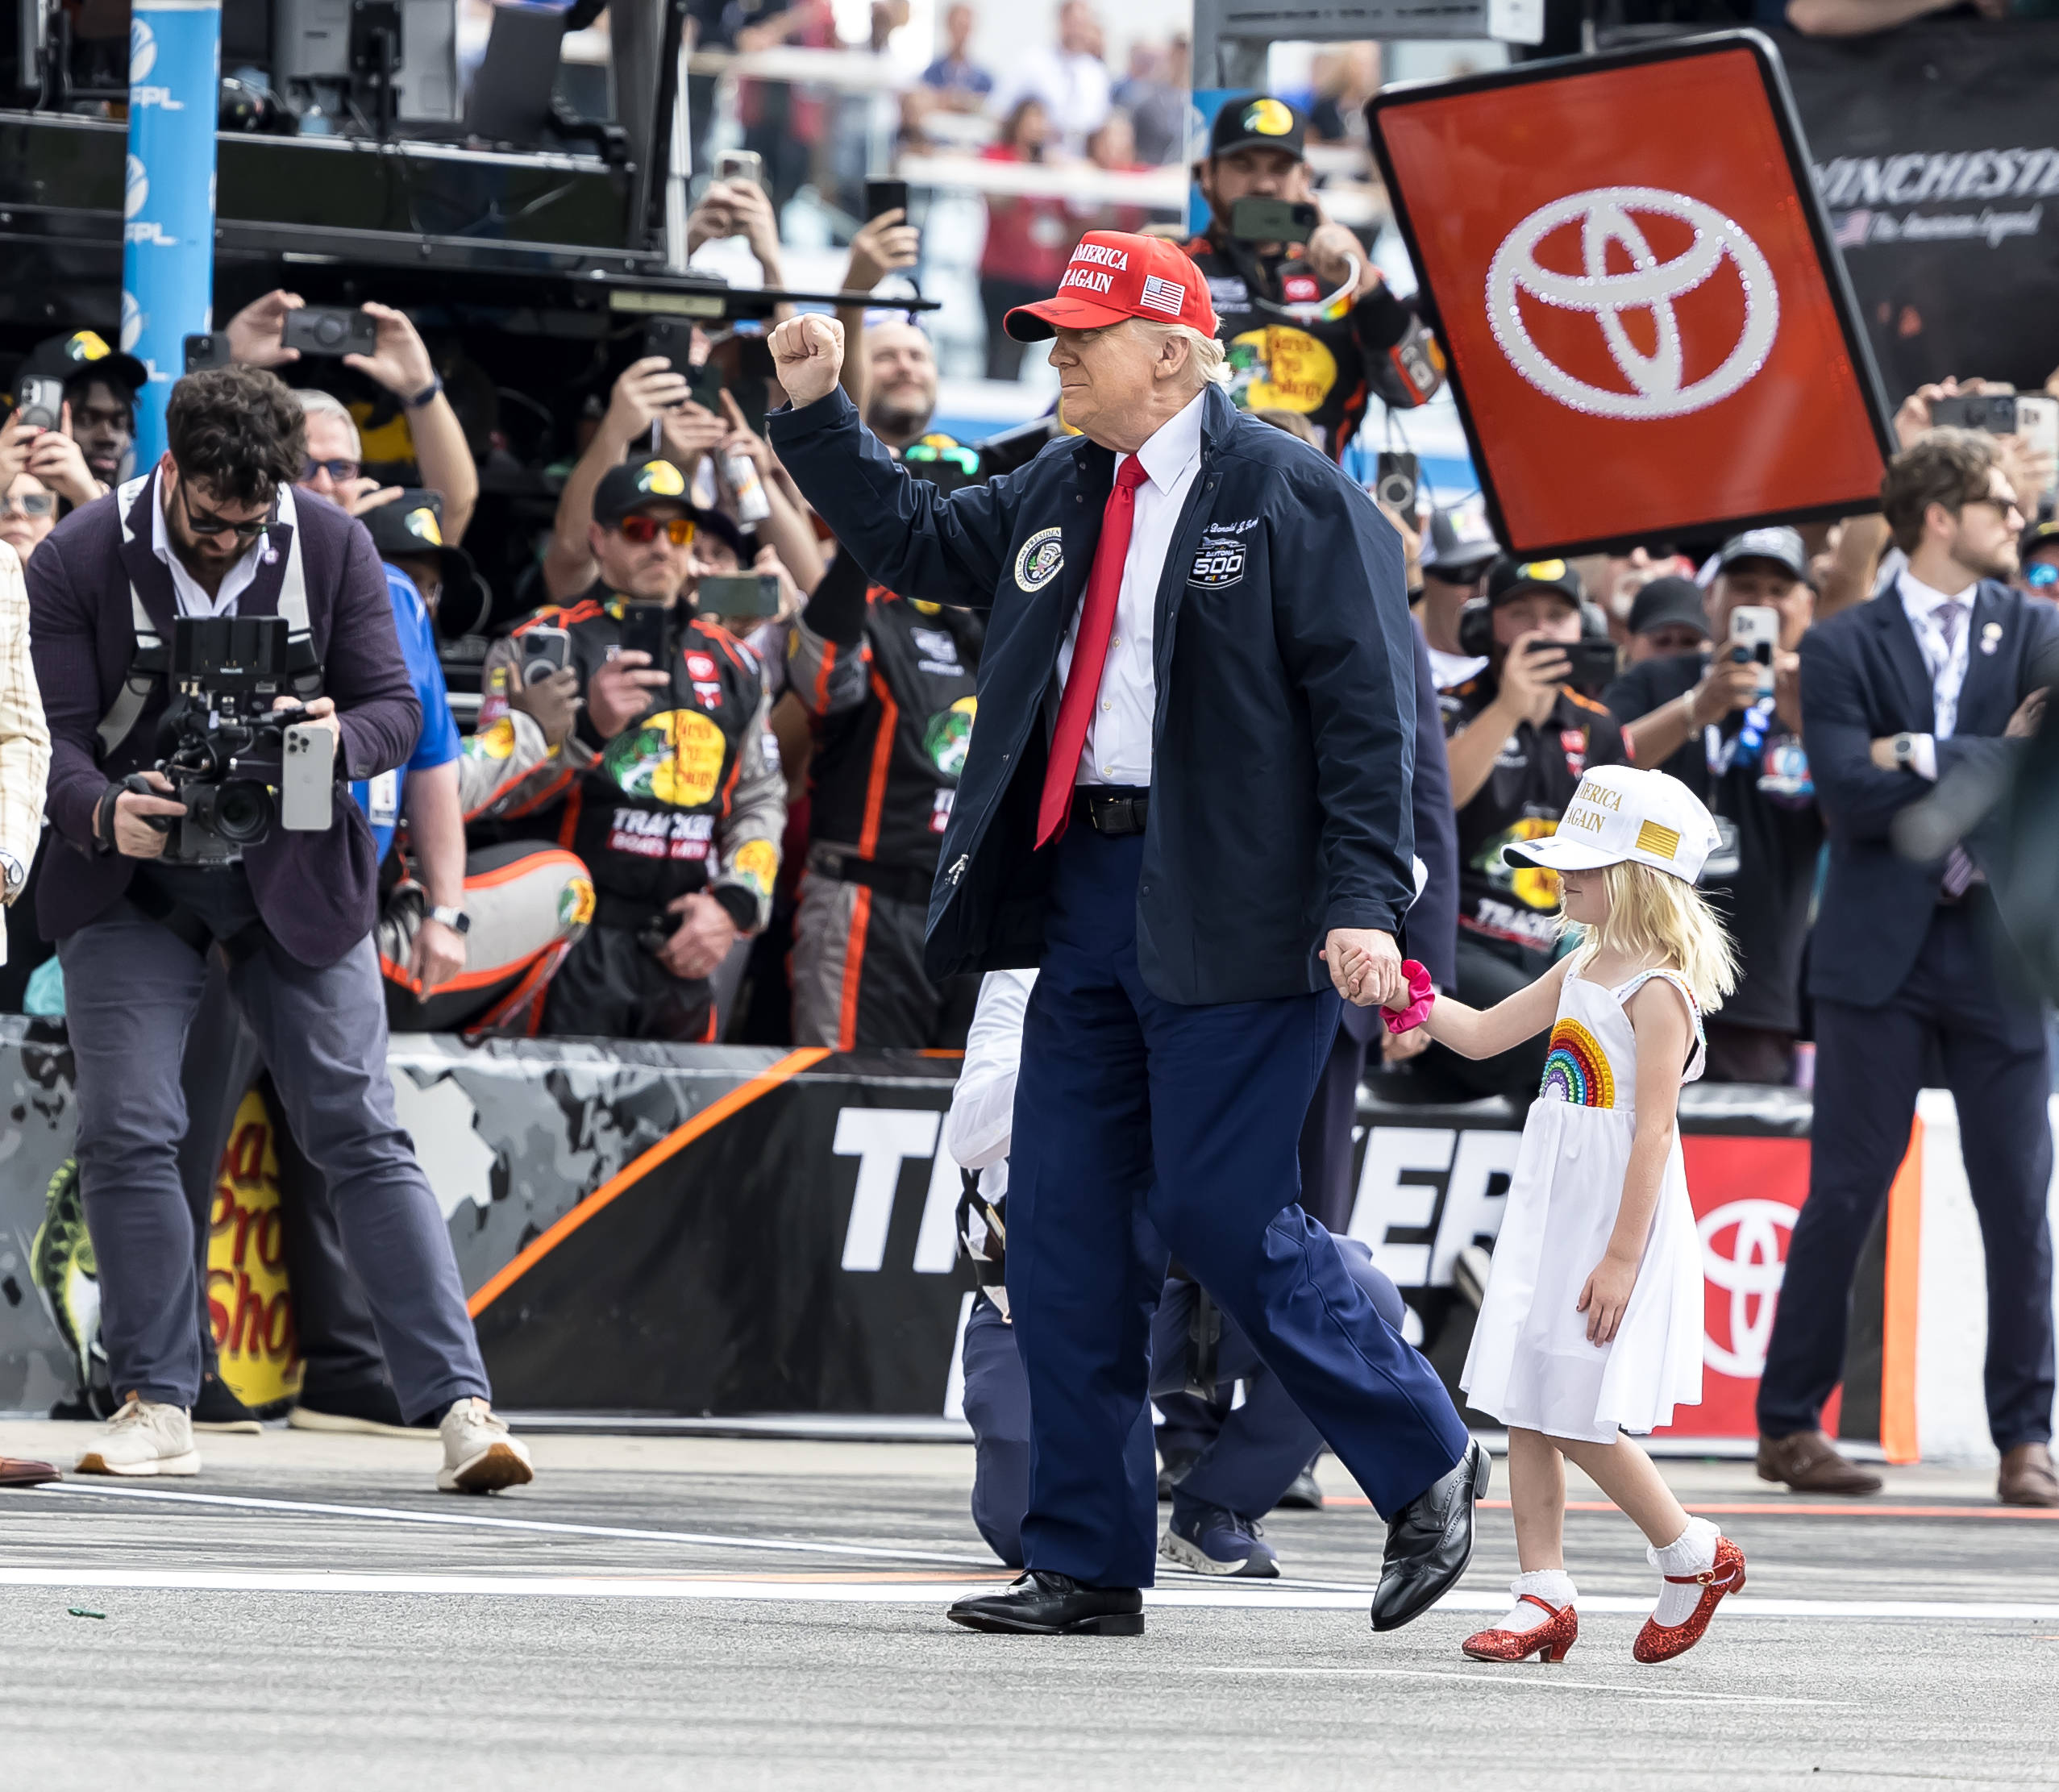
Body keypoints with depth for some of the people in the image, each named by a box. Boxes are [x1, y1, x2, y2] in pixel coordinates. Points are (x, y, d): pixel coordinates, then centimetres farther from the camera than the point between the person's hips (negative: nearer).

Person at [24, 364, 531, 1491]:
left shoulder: (333, 549, -5)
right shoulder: (80, 563, -9)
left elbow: (395, 703, -4)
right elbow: (54, 731, -12)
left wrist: (343, 741, -28)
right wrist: (103, 812, -33)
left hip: (295, 881, 0)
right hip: (132, 884, 0)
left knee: (360, 1134, -4)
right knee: (125, 1133, -11)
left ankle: (460, 1407, -9)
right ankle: (157, 1409, -1)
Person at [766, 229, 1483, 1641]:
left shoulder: (1290, 498, -7)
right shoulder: (1060, 495, 15)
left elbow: (1368, 710, -11)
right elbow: (912, 538, 29)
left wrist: (1361, 903, -18)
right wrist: (816, 411, 16)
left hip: (1230, 912, -8)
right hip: (1088, 889, 8)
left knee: (1220, 1213, -9)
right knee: (1065, 1226, 5)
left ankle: (1430, 1466, 11)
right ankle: (1088, 1565, 11)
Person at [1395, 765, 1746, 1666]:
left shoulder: (1658, 991, -15)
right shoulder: (1581, 971, 12)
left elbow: (1653, 1131, -19)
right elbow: (1481, 1034, 20)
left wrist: (1621, 1257, -22)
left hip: (1619, 1213, -9)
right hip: (1548, 1215, 9)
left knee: (1576, 1418, -6)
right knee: (1525, 1409, 5)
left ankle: (1695, 1557, 13)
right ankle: (1542, 1597, 9)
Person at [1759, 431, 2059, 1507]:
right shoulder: (1844, 645, 3)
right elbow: (1851, 793, -11)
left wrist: (1926, 758, -13)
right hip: (1882, 953, -2)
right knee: (1845, 1193, -1)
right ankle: (1790, 1424, 7)